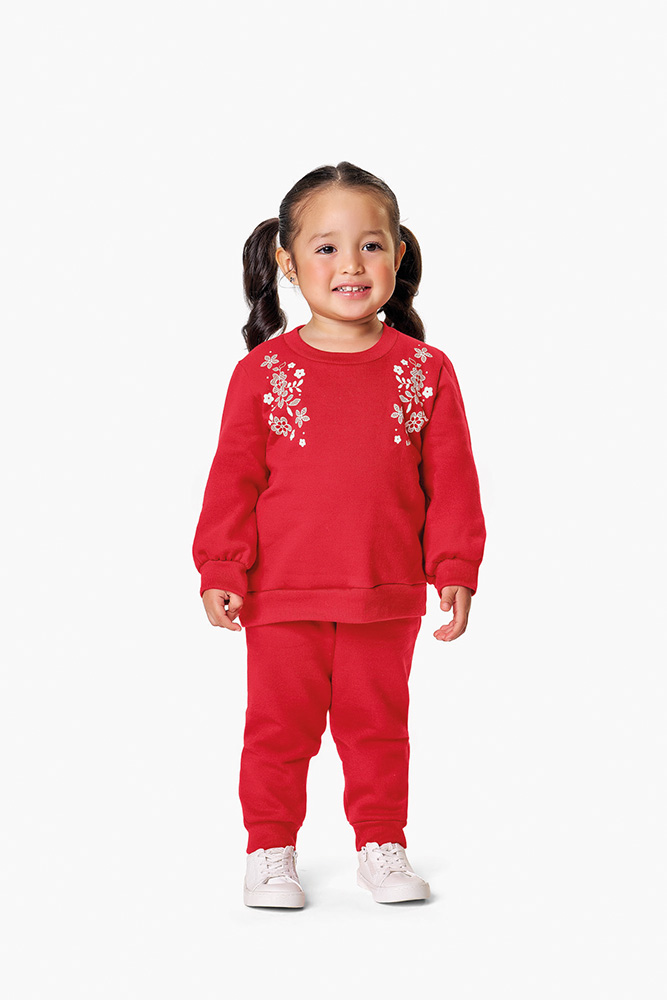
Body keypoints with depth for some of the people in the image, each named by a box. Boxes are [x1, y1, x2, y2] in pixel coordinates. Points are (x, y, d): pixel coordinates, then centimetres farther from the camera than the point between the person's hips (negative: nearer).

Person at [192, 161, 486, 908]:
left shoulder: (425, 370, 0)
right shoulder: (263, 371, -3)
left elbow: (451, 481, 2)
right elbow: (233, 478, -2)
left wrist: (454, 570, -3)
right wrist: (221, 571, -7)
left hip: (386, 597, 1)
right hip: (282, 595, -1)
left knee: (377, 726, 12)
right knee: (279, 726, 7)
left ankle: (381, 846, 27)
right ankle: (270, 852, 21)